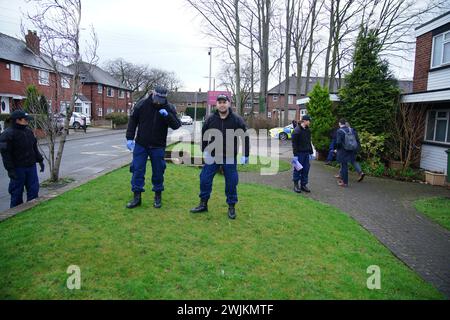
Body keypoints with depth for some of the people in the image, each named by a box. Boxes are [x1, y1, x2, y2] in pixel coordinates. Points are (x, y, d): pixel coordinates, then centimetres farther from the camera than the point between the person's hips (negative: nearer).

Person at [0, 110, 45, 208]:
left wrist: (40, 160, 15)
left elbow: (34, 148, 18)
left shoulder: (29, 131, 9)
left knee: (34, 189, 10)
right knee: (17, 192, 5)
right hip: (18, 168, -6)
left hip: (31, 167, 6)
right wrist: (10, 169, -18)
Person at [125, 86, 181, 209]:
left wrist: (167, 115, -29)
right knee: (137, 170, 0)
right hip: (141, 144, 1)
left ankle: (158, 196, 24)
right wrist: (129, 138, -3)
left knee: (158, 172, 7)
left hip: (158, 147, 0)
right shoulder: (142, 104, -5)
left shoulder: (169, 108, -6)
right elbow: (133, 120, 3)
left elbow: (176, 125, -12)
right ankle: (137, 197, 11)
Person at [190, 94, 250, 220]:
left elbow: (245, 137, -2)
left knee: (231, 183, 4)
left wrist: (245, 155, -4)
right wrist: (205, 151, 2)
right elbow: (204, 135, 11)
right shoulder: (210, 119, -1)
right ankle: (203, 204, 19)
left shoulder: (237, 120, -7)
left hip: (230, 158, -2)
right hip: (212, 156, 2)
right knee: (205, 179, 3)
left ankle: (231, 207, 21)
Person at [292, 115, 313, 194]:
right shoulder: (297, 130, -12)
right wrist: (295, 155, -17)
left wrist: (311, 152, 14)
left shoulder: (308, 130, 11)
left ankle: (303, 185, 18)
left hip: (306, 153, 7)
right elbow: (294, 143, -14)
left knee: (306, 169, 8)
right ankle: (296, 185, 13)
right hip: (299, 153, -7)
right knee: (298, 169, 1)